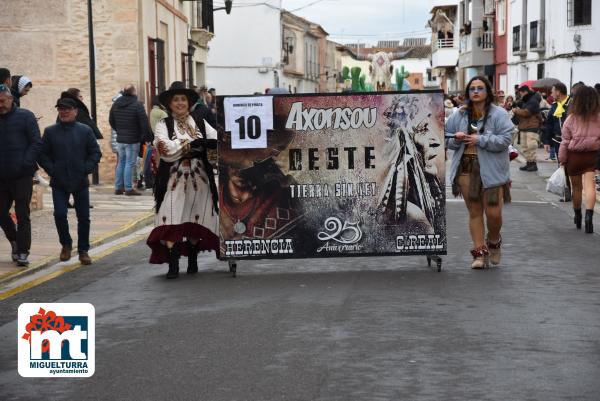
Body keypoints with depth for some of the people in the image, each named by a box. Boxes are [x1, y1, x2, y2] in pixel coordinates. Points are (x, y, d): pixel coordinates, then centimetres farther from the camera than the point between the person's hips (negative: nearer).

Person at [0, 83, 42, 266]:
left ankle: (23, 252, 4)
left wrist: (25, 164, -15)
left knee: (22, 214, -1)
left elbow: (37, 143, -6)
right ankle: (15, 241, 30)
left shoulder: (25, 116, -2)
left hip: (22, 176, -4)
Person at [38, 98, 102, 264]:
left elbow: (96, 152, 4)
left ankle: (83, 250, 16)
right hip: (59, 183, 0)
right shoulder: (50, 131, 3)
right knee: (59, 214, -8)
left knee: (83, 217, 4)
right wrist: (52, 170, -7)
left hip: (80, 182, 0)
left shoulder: (85, 130, 2)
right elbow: (43, 154, 6)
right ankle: (66, 244, 16)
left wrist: (86, 169, -8)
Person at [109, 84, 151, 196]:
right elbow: (144, 123, -16)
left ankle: (118, 187, 17)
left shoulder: (116, 104, 7)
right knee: (130, 163, -3)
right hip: (132, 140, -6)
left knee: (121, 163, 15)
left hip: (120, 139, 6)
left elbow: (111, 120, 16)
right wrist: (144, 137, -4)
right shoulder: (137, 105, -15)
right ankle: (128, 189, -2)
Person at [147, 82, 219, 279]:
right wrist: (194, 144, -14)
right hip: (174, 179, -3)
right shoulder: (163, 124, 4)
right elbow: (166, 148, -13)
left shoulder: (199, 124, 14)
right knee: (172, 223, -12)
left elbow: (218, 140, 1)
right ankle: (173, 265, -13)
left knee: (195, 221, 7)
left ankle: (192, 262, 19)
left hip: (198, 179, 3)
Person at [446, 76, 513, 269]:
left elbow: (504, 140, -13)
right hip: (466, 168, 4)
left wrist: (479, 140, -18)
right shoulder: (460, 115, 10)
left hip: (491, 171, -4)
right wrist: (456, 139, -7)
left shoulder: (499, 114, -3)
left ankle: (494, 242, 24)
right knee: (474, 212, 7)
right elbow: (446, 138, 15)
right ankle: (479, 252, 15)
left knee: (493, 213, -6)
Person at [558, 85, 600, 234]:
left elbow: (565, 142, -5)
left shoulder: (571, 118, -8)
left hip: (574, 155, 0)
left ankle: (577, 216, 30)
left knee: (576, 187, 14)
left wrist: (562, 160, 4)